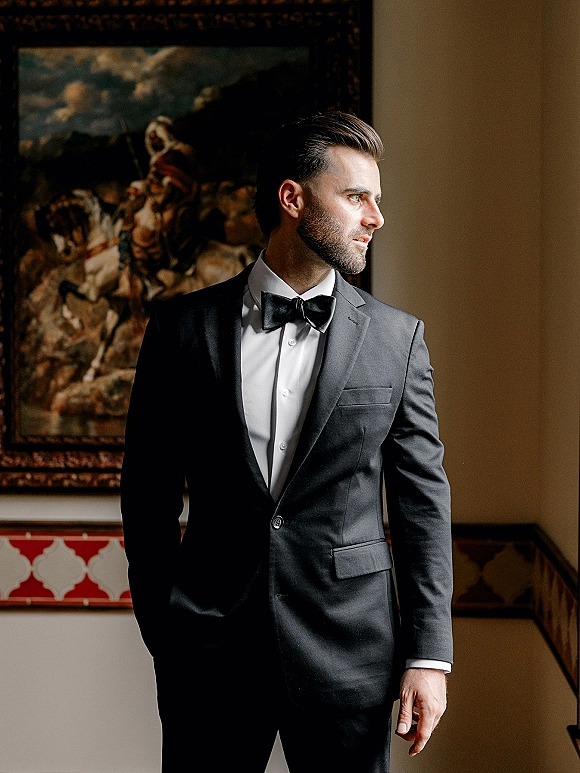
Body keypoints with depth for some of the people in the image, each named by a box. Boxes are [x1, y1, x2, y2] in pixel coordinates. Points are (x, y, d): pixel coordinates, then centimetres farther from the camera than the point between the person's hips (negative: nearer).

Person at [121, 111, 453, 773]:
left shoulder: (397, 338, 2)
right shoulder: (183, 327, 1)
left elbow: (422, 501, 2)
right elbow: (147, 490, 7)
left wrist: (428, 656, -3)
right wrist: (161, 630, 6)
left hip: (350, 650, 0)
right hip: (209, 647, 0)